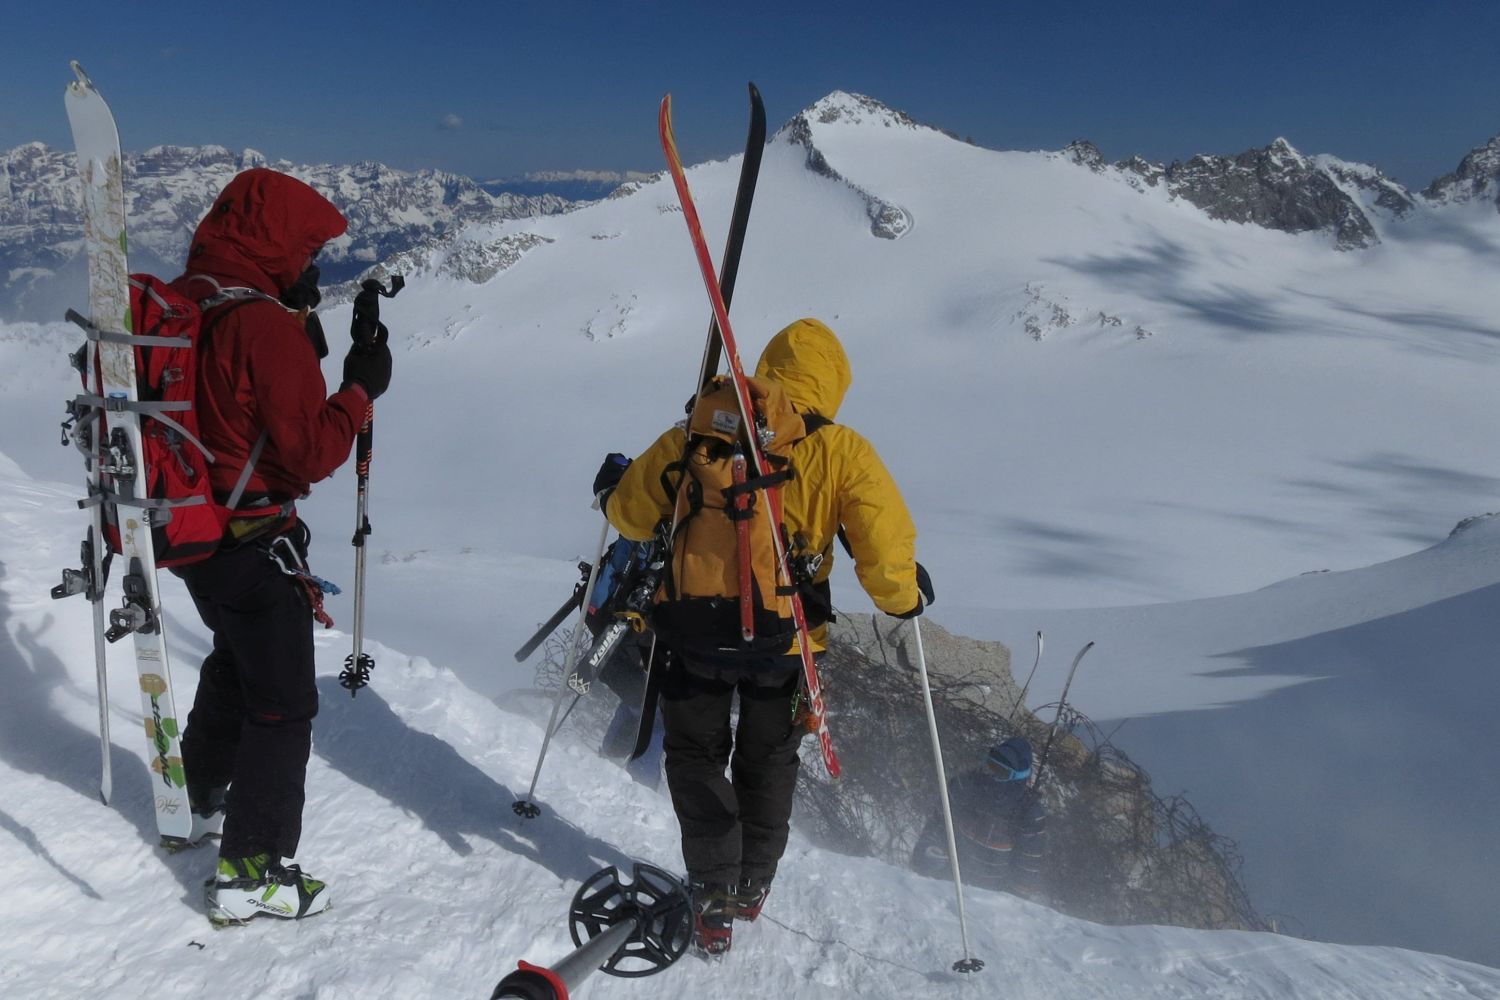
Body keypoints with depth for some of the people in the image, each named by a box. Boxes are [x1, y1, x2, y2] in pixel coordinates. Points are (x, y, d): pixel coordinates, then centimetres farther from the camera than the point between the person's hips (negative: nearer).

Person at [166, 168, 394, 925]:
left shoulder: (181, 304, 2)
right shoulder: (267, 325, -23)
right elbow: (311, 452, -24)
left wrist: (303, 354, 4)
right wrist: (361, 389, -11)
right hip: (254, 545, -9)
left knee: (235, 664, 30)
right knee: (283, 705, 3)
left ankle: (202, 801, 47)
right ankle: (251, 873, 8)